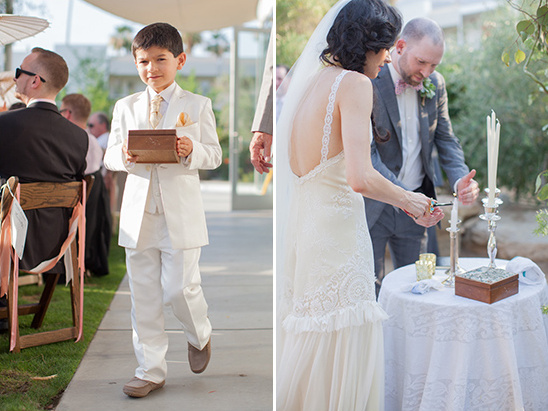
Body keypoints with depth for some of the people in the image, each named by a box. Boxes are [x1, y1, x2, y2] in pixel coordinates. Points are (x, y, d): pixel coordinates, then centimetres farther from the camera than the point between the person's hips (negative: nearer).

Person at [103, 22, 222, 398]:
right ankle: (151, 370, 17)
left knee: (180, 287, -4)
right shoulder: (126, 107, 10)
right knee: (144, 295, 6)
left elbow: (214, 154, 3)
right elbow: (110, 156, 10)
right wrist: (124, 156, -13)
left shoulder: (198, 106, 4)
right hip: (139, 211, 3)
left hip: (181, 212, -3)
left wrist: (191, 151, -18)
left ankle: (200, 335, 30)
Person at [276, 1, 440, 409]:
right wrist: (408, 200, -5)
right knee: (340, 349, 3)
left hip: (301, 223, 8)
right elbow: (360, 178, -23)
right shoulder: (355, 84, -12)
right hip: (336, 230, -8)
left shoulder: (314, 81, 13)